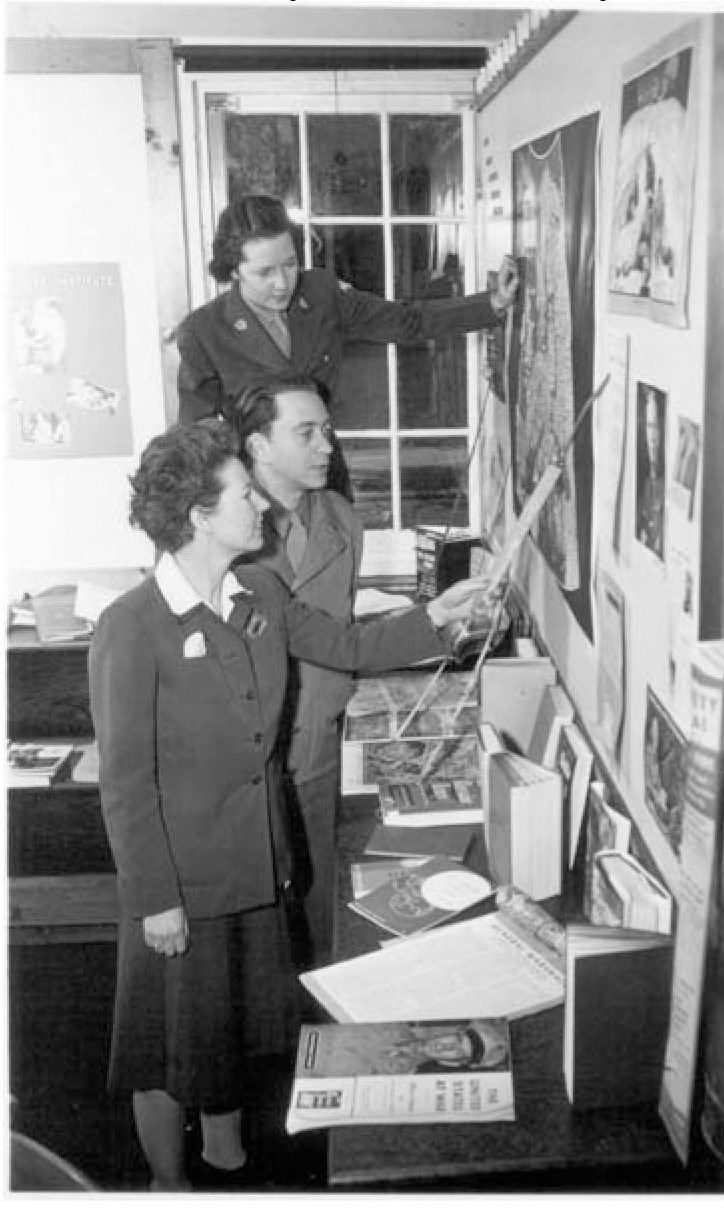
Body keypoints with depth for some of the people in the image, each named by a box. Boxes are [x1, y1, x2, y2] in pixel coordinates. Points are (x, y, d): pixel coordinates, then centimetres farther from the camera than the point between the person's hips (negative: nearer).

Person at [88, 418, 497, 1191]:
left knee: (233, 1024, 24)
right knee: (168, 1049, 13)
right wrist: (155, 901, -16)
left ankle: (226, 1156, 48)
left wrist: (432, 619, 1)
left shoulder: (261, 596, -2)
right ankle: (170, 1185, 38)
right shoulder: (130, 629, -22)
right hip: (182, 880, -6)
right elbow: (125, 782, -19)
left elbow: (348, 647, 13)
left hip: (260, 863, 7)